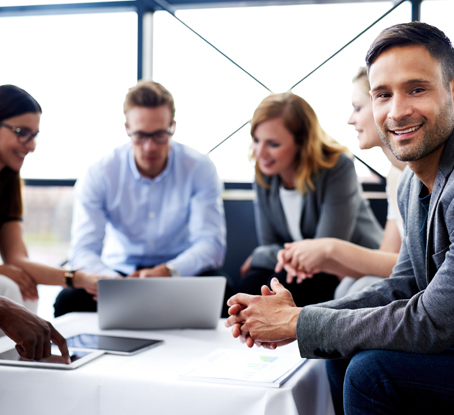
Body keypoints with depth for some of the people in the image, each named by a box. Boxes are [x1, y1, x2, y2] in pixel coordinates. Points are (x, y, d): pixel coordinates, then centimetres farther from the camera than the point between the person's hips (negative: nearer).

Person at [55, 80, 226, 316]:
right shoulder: (100, 175, -9)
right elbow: (83, 250, -16)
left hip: (180, 273, 0)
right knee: (69, 301, -30)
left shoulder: (200, 169, -9)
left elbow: (211, 243, -14)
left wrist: (168, 271, -36)